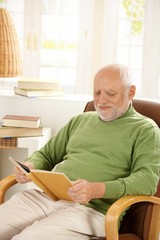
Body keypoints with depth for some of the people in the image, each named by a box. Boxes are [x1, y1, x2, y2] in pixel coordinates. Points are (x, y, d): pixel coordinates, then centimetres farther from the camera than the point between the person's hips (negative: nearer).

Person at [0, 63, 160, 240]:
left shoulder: (145, 129, 6)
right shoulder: (80, 120, 24)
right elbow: (46, 154, 29)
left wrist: (97, 190, -23)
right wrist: (30, 165, 3)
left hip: (93, 208, -6)